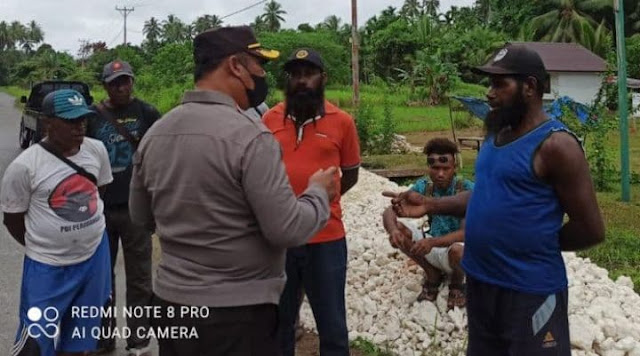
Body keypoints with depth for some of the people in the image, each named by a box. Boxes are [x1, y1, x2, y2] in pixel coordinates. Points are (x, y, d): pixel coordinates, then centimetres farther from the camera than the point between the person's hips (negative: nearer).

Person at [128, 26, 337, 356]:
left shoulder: (153, 133, 1)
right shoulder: (249, 136, -20)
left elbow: (141, 216, 12)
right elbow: (287, 230, -19)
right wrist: (319, 192, -2)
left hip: (169, 302, 7)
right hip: (237, 313, -6)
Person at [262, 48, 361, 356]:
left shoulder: (342, 121, -2)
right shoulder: (270, 118, 2)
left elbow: (350, 174, 10)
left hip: (326, 238, -1)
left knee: (332, 326, 10)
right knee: (279, 322, 17)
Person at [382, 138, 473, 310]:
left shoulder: (466, 189, -20)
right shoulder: (423, 187, -8)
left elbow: (467, 232, -29)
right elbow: (389, 212, -14)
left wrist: (433, 242, -46)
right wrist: (393, 229, -39)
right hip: (434, 248, 4)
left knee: (456, 250, -40)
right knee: (398, 229, -18)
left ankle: (457, 284, -1)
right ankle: (432, 274, 3)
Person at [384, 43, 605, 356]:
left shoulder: (554, 145, -19)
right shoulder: (496, 134, 7)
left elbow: (590, 230, -17)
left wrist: (539, 244, -5)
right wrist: (431, 205, 3)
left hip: (529, 291, -8)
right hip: (480, 281, 9)